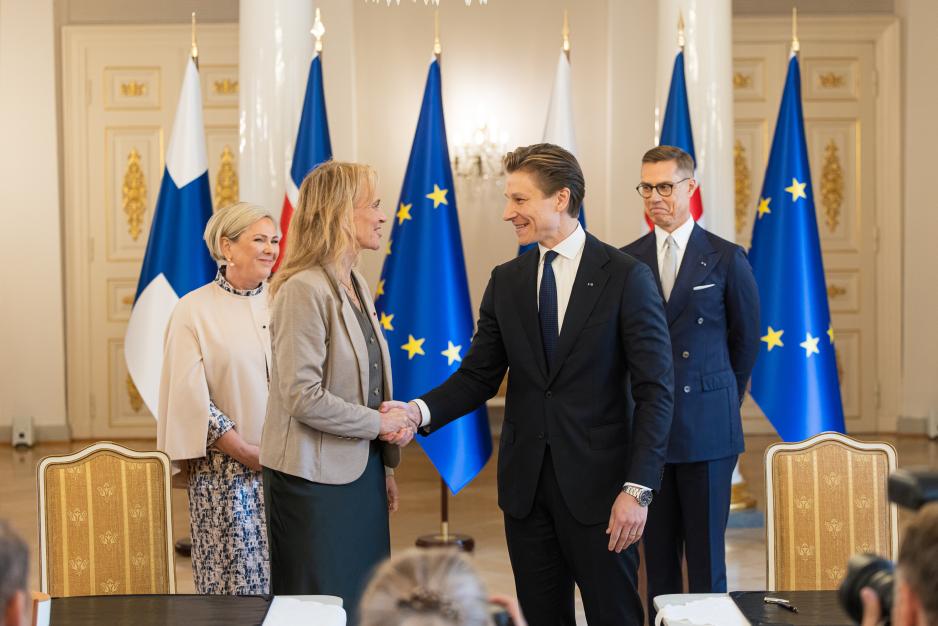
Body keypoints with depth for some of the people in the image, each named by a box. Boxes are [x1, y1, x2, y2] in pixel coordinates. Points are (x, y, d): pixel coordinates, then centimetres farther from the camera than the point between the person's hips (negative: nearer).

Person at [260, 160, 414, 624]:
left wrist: (386, 465, 15)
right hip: (316, 477, -8)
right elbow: (304, 397, -22)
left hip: (361, 470, 8)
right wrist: (379, 424, -13)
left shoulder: (357, 285, 10)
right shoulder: (304, 290, -17)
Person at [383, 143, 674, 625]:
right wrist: (421, 410, -12)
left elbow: (654, 390, -9)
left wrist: (638, 488, -17)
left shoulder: (626, 277, -7)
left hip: (597, 484, -4)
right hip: (526, 485, 4)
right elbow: (478, 376, 8)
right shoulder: (506, 281, 8)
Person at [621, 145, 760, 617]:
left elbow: (746, 338, 9)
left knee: (706, 555, 1)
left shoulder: (726, 258, -1)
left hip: (707, 427, -2)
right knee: (658, 552, 8)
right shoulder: (627, 261, 6)